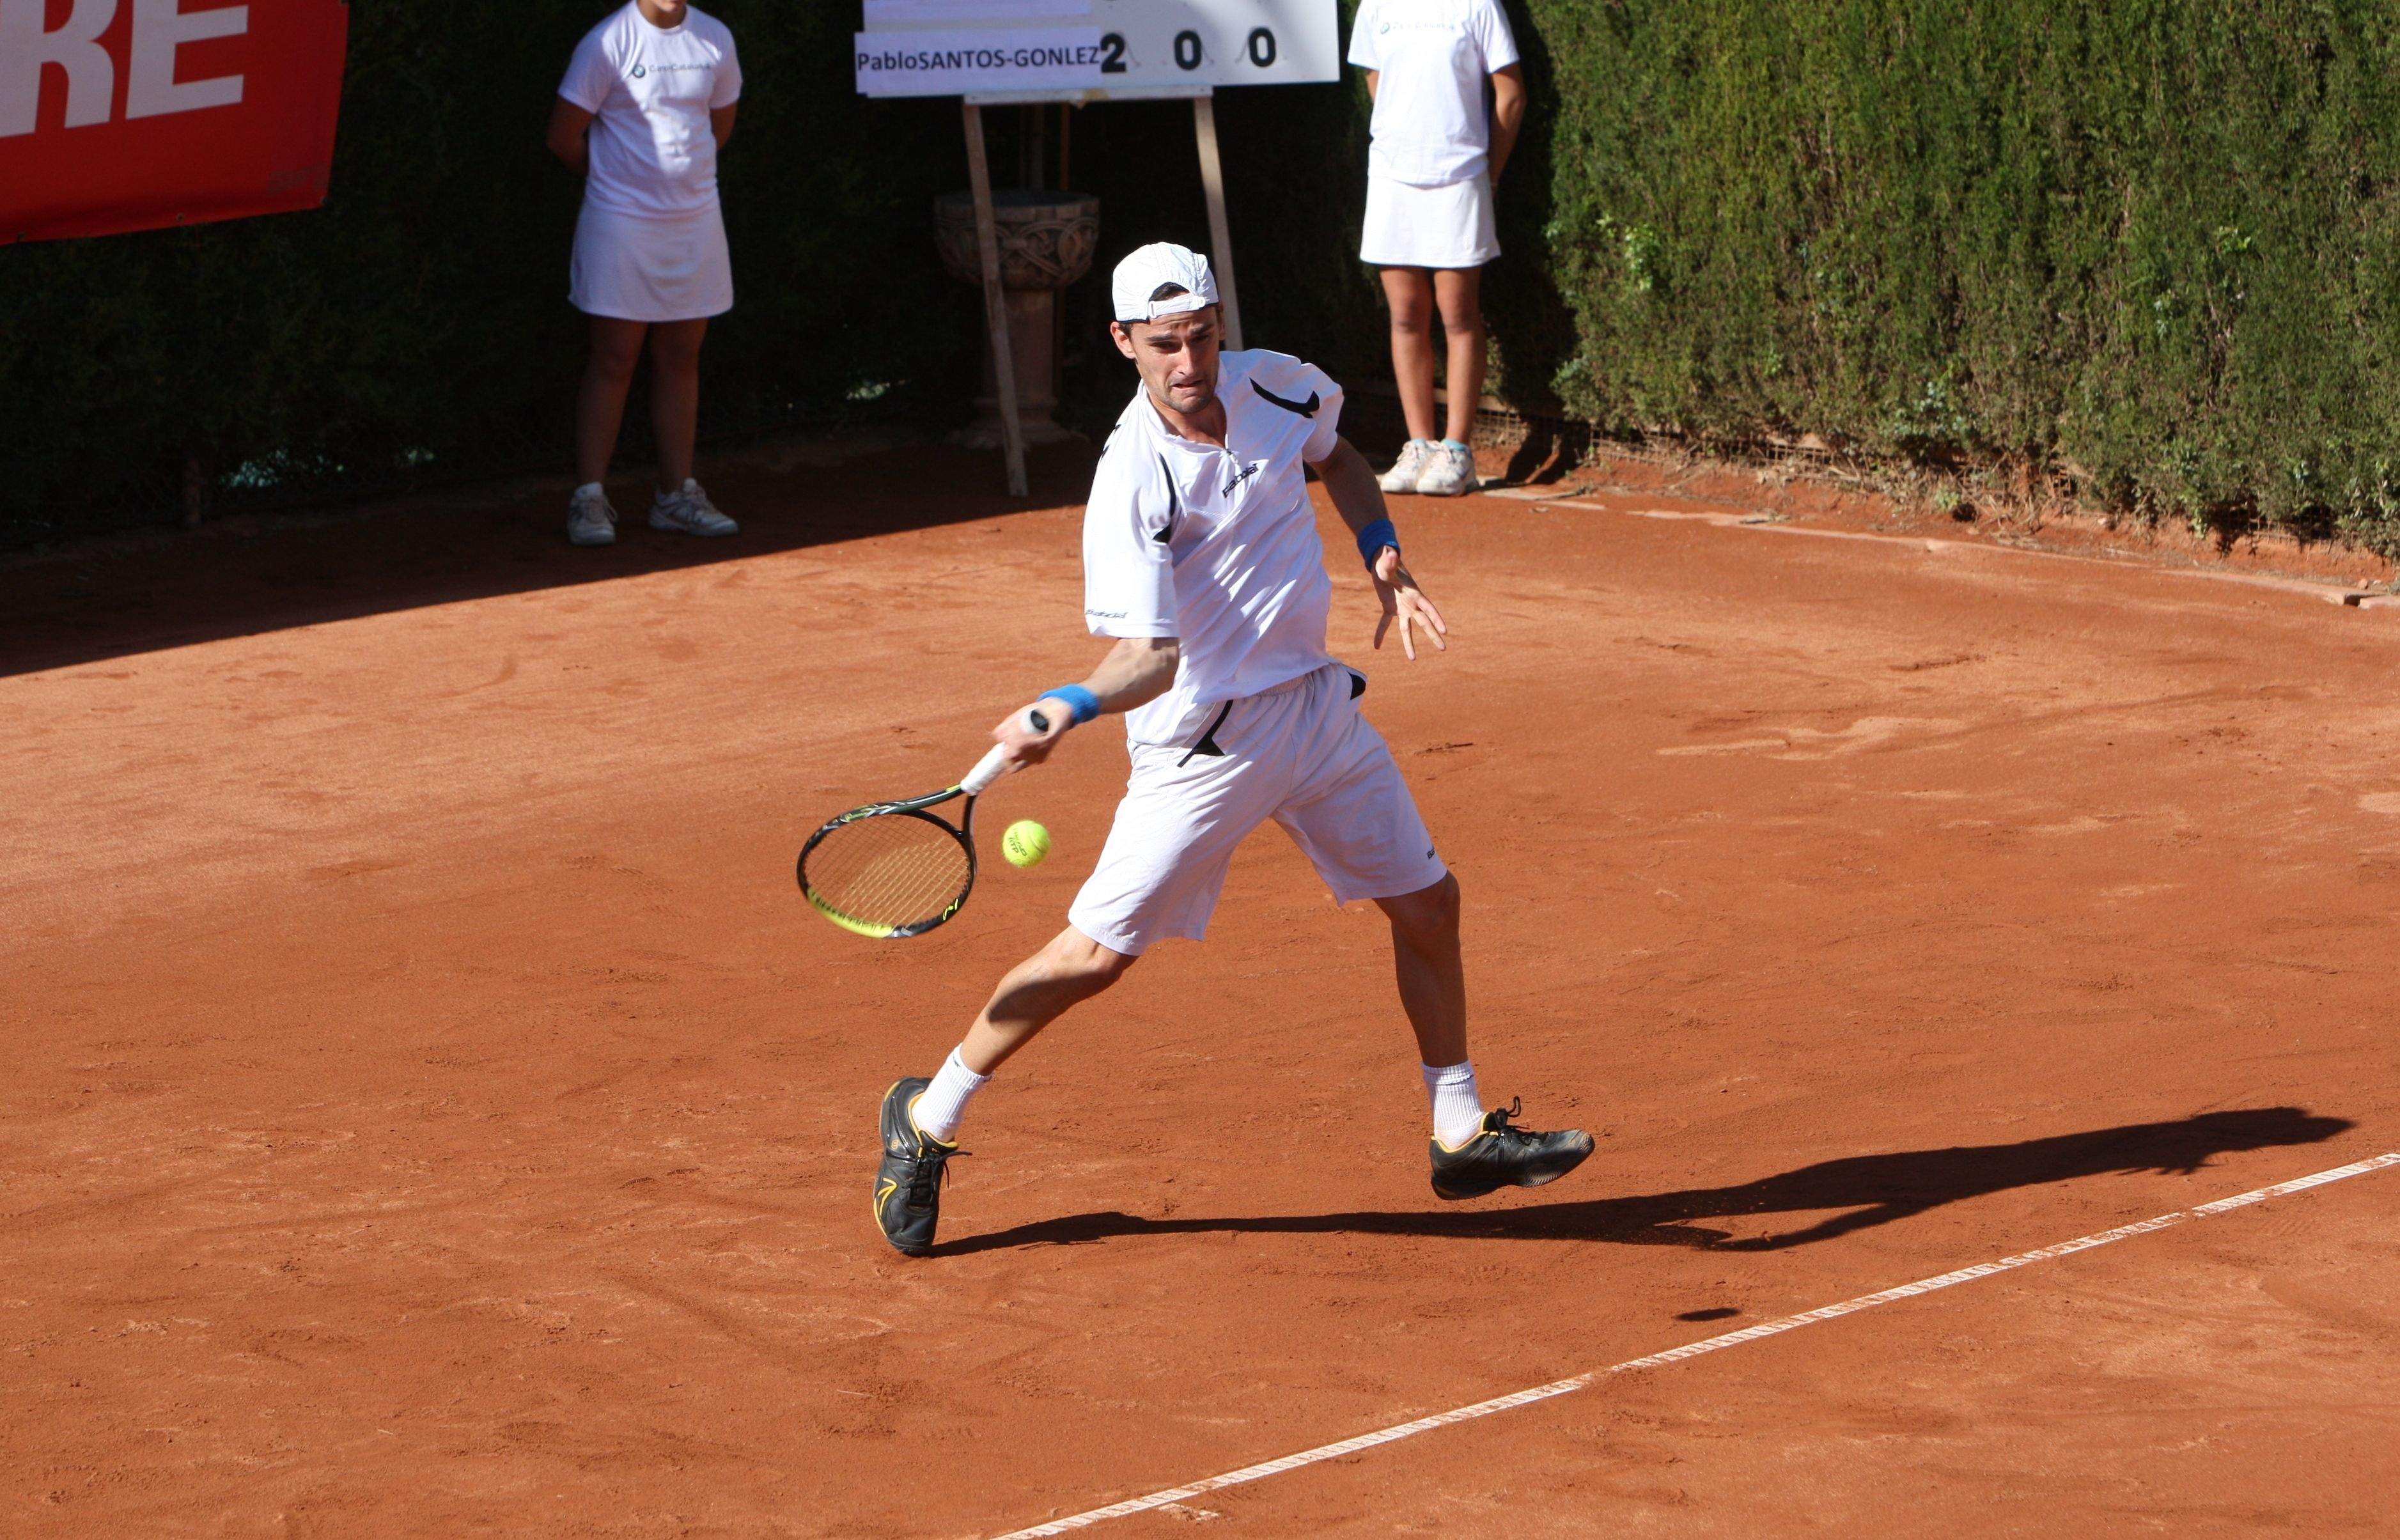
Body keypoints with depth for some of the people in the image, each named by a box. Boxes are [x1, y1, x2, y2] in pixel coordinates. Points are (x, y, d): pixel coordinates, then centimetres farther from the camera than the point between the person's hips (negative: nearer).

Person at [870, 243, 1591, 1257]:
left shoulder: (1275, 385, -5)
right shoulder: (1131, 481, -23)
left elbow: (1337, 456, 20)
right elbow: (1150, 656, -28)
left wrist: (1382, 551, 5)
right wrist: (1067, 710, -46)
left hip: (1317, 705, 7)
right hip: (1203, 736, -7)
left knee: (1427, 903, 13)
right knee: (1097, 953, -8)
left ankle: (1462, 1136, 30)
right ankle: (928, 1118, 10)